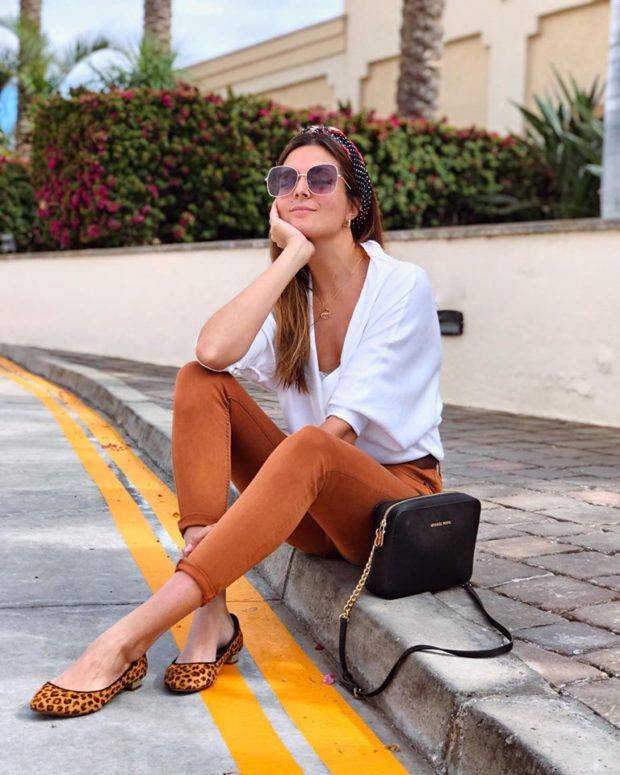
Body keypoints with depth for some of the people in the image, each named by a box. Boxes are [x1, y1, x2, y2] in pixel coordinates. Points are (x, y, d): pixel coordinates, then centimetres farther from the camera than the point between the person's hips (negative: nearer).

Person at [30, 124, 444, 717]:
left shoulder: (401, 286, -9)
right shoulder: (288, 295, 4)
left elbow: (344, 424, -18)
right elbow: (214, 351, -20)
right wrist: (294, 253, -15)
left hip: (396, 498, -4)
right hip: (313, 503, 5)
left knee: (307, 445, -38)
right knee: (200, 380, -16)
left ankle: (129, 637, -43)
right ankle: (211, 618, -28)